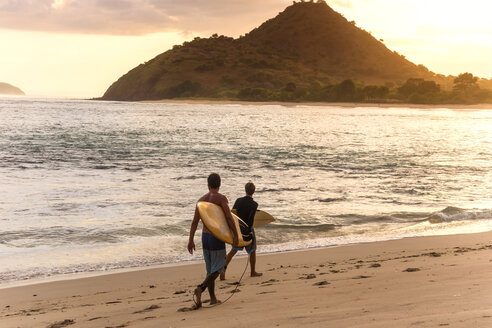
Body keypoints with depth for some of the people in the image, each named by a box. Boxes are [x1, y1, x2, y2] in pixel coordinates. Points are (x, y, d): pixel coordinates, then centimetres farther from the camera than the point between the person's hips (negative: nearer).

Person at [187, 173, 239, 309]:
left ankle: (213, 298, 15)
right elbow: (229, 217, -17)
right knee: (217, 268, -2)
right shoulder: (221, 198, -9)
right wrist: (235, 235, -10)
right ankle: (200, 289, -23)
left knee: (210, 269, 14)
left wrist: (191, 240, 10)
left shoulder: (202, 199, 7)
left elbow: (195, 221, 6)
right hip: (217, 237, -6)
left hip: (205, 236, 6)